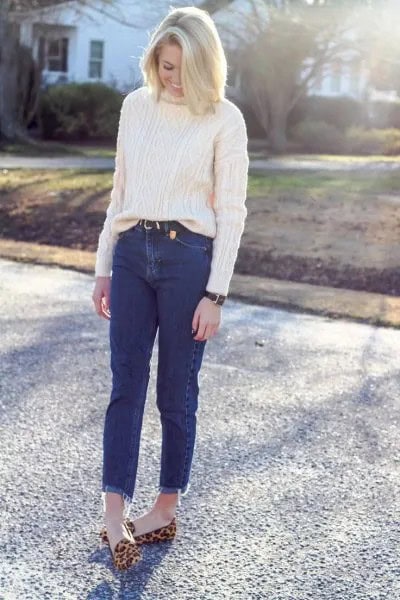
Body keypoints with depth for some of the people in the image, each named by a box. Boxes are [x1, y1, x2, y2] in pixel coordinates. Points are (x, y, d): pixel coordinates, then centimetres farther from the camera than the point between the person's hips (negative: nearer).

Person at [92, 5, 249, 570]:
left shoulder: (225, 119, -5)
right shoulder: (136, 106, 8)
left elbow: (231, 212, -5)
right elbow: (120, 191, 13)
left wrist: (215, 294, -9)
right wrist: (104, 265, 11)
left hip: (188, 256, -4)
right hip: (131, 253, 4)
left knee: (176, 391, 5)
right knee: (125, 384, 0)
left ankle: (167, 506, 20)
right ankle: (115, 512, 3)